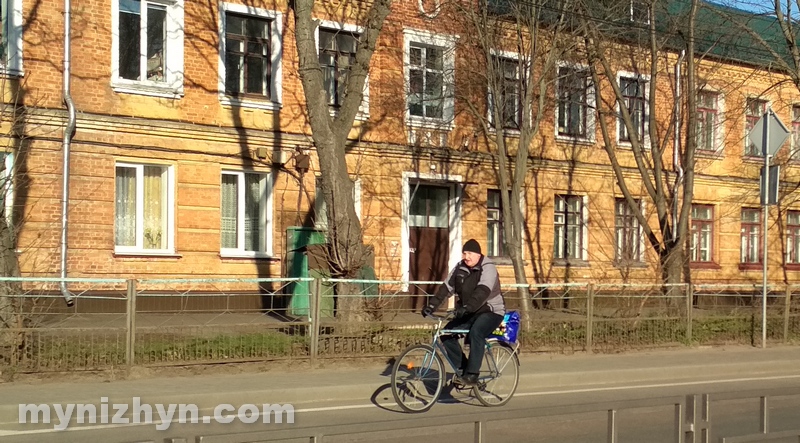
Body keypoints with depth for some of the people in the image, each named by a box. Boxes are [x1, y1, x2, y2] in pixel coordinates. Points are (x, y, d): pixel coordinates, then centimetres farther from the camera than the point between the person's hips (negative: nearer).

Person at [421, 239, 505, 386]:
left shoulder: (488, 268, -17)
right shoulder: (460, 268, 3)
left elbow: (482, 291, -33)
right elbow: (446, 288, 0)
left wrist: (466, 307, -47)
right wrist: (432, 305, -14)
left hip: (490, 311, -7)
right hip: (468, 313, 7)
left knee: (475, 333, -34)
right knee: (447, 333, -10)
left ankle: (472, 373, -27)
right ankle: (462, 368, 1)